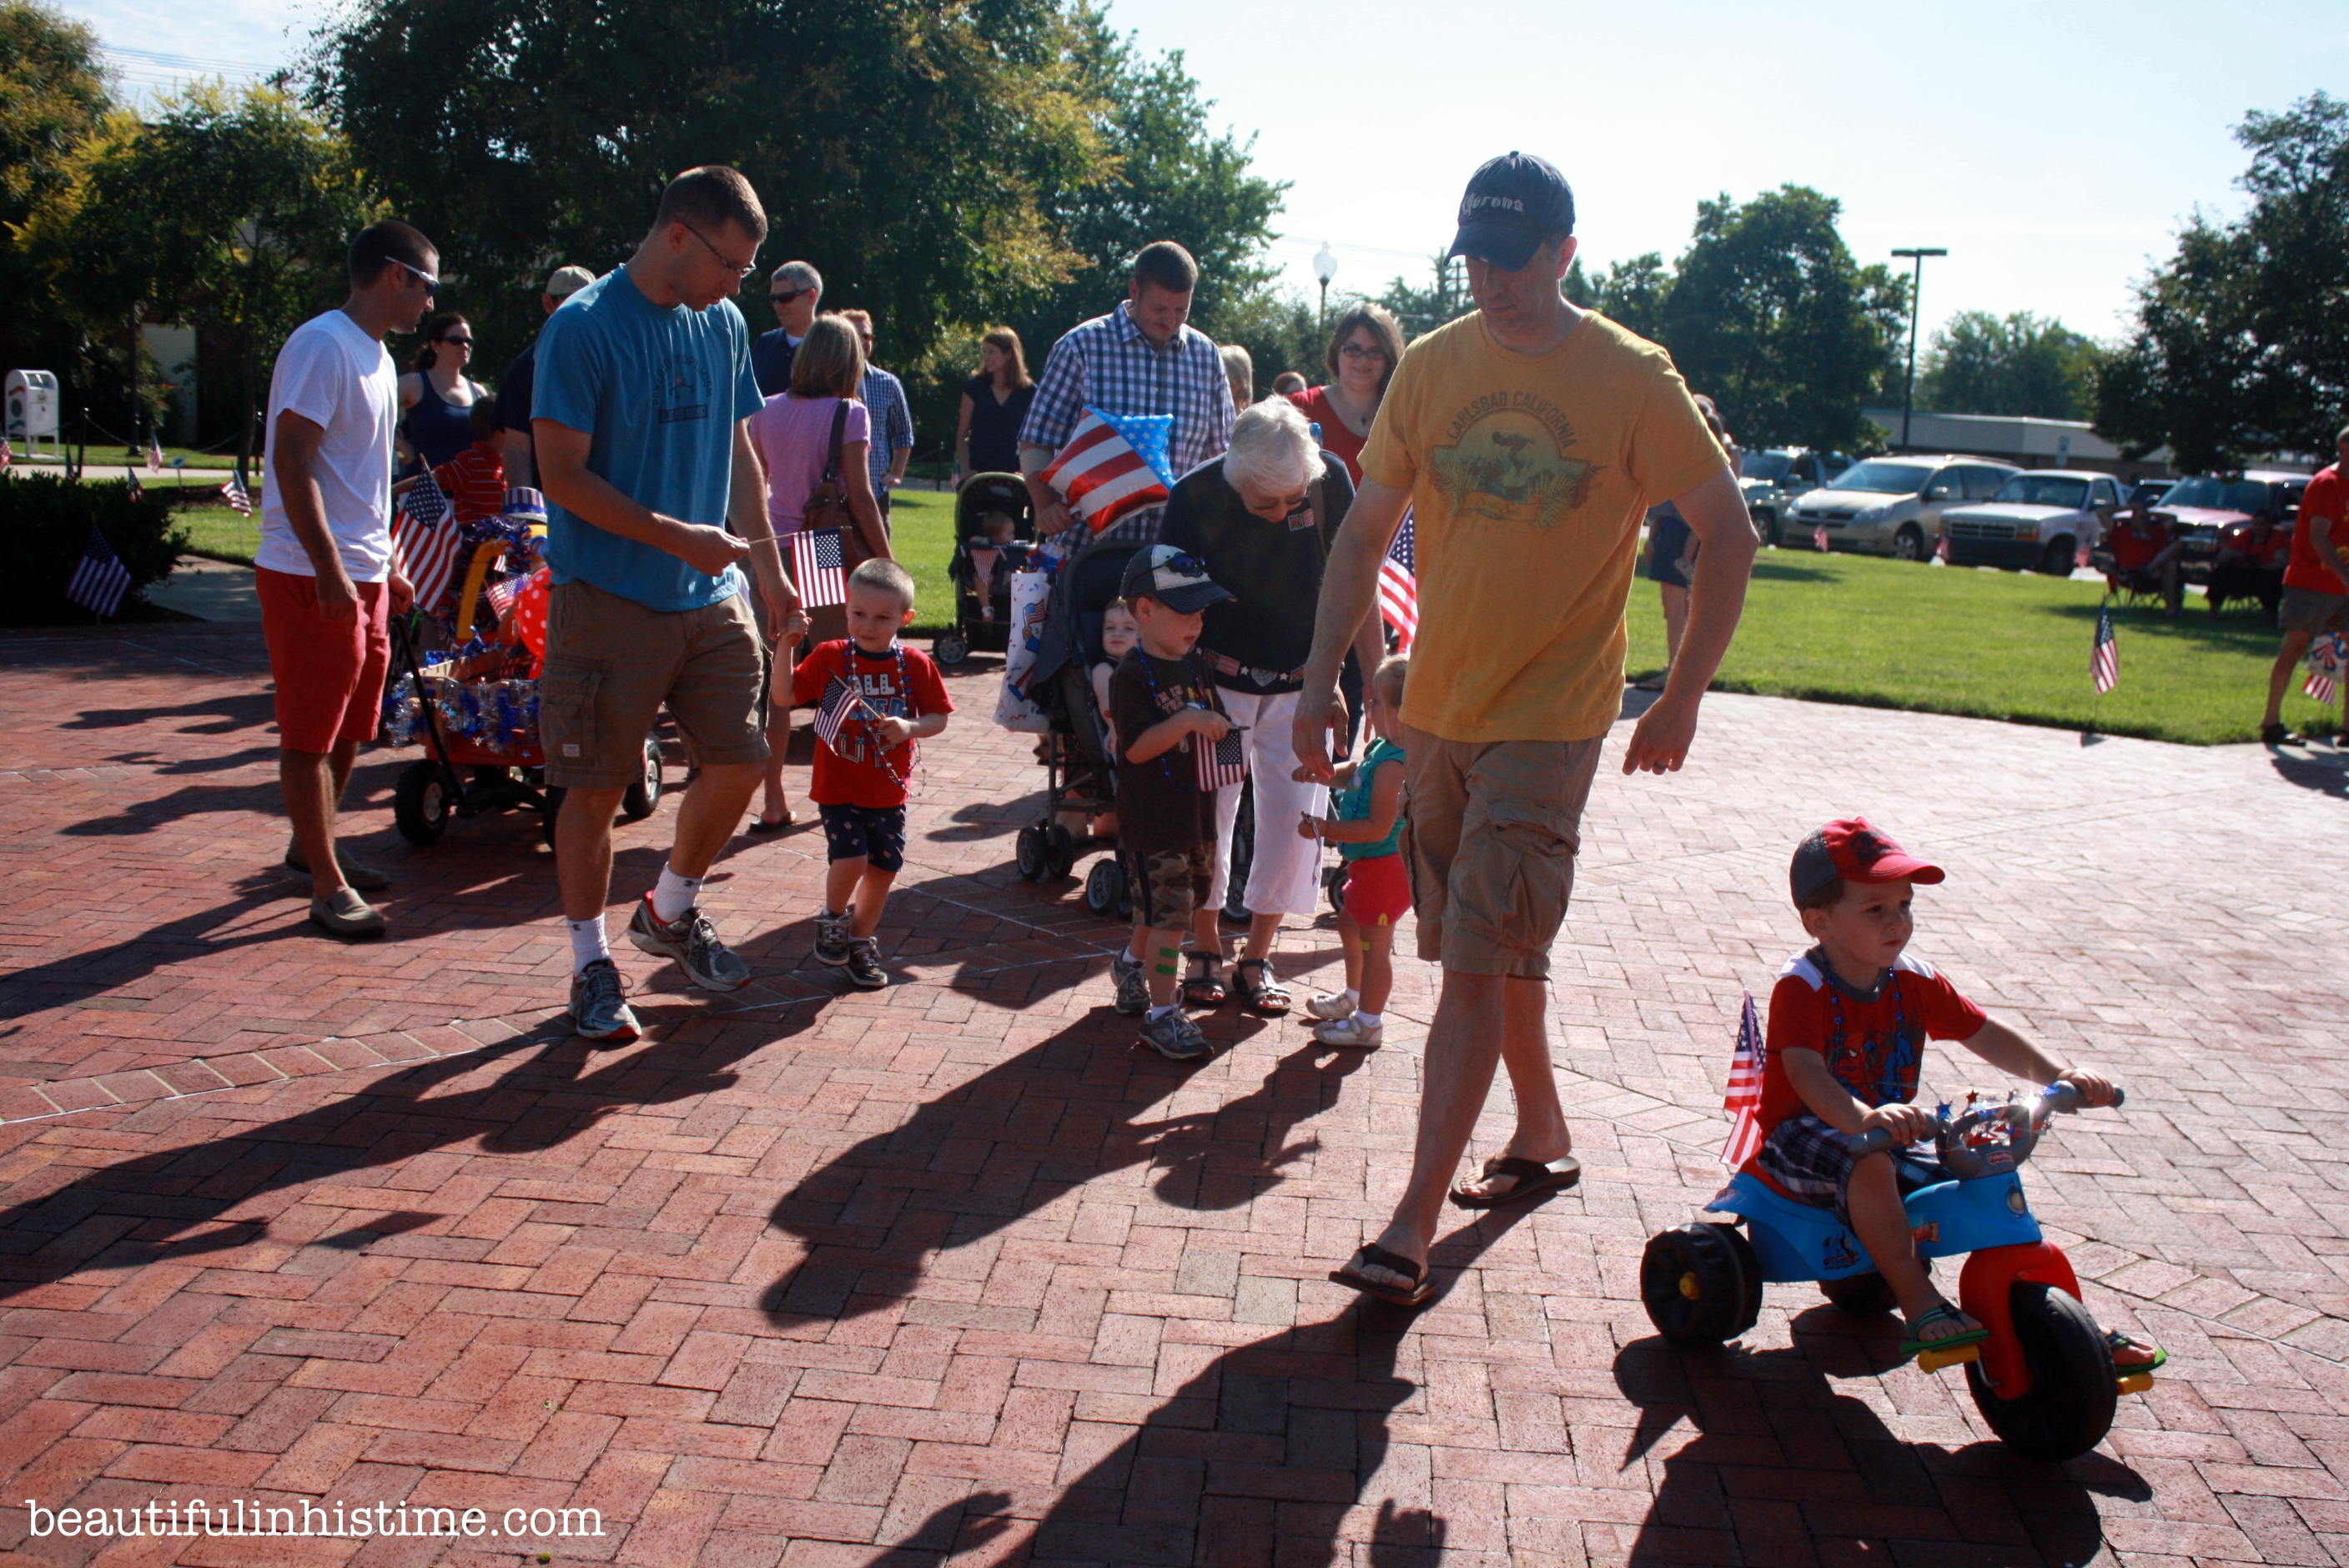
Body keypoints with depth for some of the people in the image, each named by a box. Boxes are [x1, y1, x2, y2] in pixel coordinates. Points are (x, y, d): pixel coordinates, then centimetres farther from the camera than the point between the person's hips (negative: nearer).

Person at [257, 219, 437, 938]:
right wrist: (330, 572, -25)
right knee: (311, 735, -2)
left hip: (363, 575, 9)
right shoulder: (323, 346, -13)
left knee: (349, 728, 17)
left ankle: (312, 845, 33)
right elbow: (292, 461, -20)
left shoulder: (376, 356, 17)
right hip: (312, 576, -9)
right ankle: (328, 885, 3)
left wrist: (388, 566, 23)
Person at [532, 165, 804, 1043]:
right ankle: (591, 964, 19)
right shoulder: (583, 328, -11)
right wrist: (677, 537, -19)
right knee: (596, 790, 2)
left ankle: (670, 912, 31)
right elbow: (562, 475, -14)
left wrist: (769, 568, 11)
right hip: (609, 601, -6)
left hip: (712, 598, 6)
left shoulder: (724, 327, 9)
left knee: (739, 764, 6)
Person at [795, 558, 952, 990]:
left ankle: (861, 941, 33)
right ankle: (832, 918, 15)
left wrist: (910, 728, -19)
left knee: (884, 866, 9)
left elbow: (938, 715, 1)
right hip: (838, 788, -2)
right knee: (850, 858, -18)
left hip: (888, 792, 3)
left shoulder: (915, 665, -4)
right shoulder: (829, 657, -7)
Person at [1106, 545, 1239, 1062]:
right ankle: (1160, 1015, 1)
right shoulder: (1132, 675, -15)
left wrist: (1226, 747, 6)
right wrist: (1187, 720, -30)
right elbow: (1136, 746, -23)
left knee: (1193, 900, 21)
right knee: (1170, 913, -8)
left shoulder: (1194, 668, 10)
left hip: (1196, 812, 9)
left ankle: (1130, 964, 45)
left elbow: (1214, 726, 24)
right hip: (1151, 820, -8)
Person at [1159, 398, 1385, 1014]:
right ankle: (1205, 949, 18)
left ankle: (1257, 957, 15)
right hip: (1217, 680, -1)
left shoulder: (1330, 482, -14)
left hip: (1299, 686, 2)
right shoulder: (1195, 497, -18)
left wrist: (1378, 680, -2)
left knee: (1296, 814, 0)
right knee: (1208, 813, 0)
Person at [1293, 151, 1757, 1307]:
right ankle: (1543, 1135, 36)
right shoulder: (1430, 367, 4)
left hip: (1548, 720, -4)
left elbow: (1727, 533, -1)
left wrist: (1684, 695, -4)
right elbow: (1366, 532, 8)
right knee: (1495, 952, 15)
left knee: (1478, 964, -9)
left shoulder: (1632, 379, -7)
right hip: (1436, 708, 5)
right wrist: (1321, 680, 1)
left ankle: (1413, 1224, -4)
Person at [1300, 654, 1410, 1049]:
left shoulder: (1394, 765, -29)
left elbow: (1379, 828, -30)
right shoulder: (1382, 749, 3)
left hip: (1386, 864, -11)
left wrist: (1326, 829, -25)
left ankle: (1368, 1022, 13)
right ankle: (1353, 996, 46)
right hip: (1369, 864, 11)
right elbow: (1351, 775, 20)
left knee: (1374, 942, 1)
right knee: (1349, 923, 27)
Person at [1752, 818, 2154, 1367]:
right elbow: (1805, 1073, -35)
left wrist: (2059, 1075, -12)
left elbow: (1987, 1036, 5)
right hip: (1809, 1132, -6)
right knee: (1870, 1166, -38)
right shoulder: (1801, 989, -20)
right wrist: (1865, 1118, -53)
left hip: (1892, 1131, 6)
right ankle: (1921, 1305, -30)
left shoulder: (1914, 982, 2)